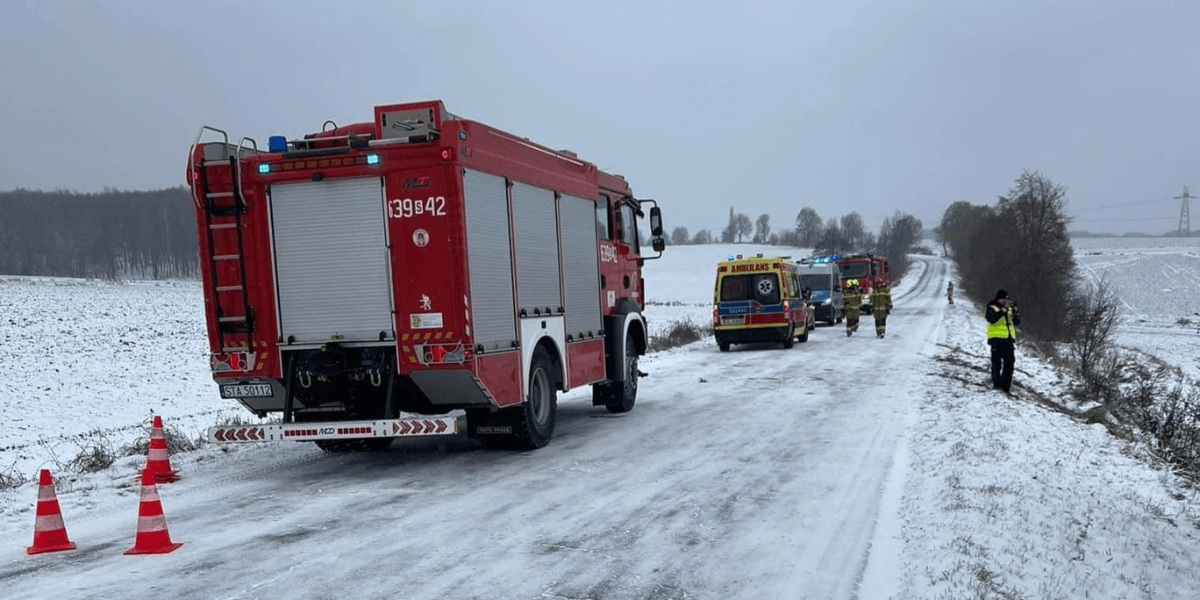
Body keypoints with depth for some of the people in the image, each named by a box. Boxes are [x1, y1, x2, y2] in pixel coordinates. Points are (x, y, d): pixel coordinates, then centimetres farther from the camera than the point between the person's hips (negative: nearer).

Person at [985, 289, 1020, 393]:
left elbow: (1017, 322, 10)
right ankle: (996, 384, 2)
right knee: (997, 363, -4)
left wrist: (1015, 311, -6)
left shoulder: (1009, 309, 16)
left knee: (1009, 363, 4)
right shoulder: (992, 308, -1)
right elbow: (992, 319, -22)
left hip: (1009, 339, 6)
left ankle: (1006, 385, 10)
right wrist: (1004, 309, -25)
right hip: (997, 339, -6)